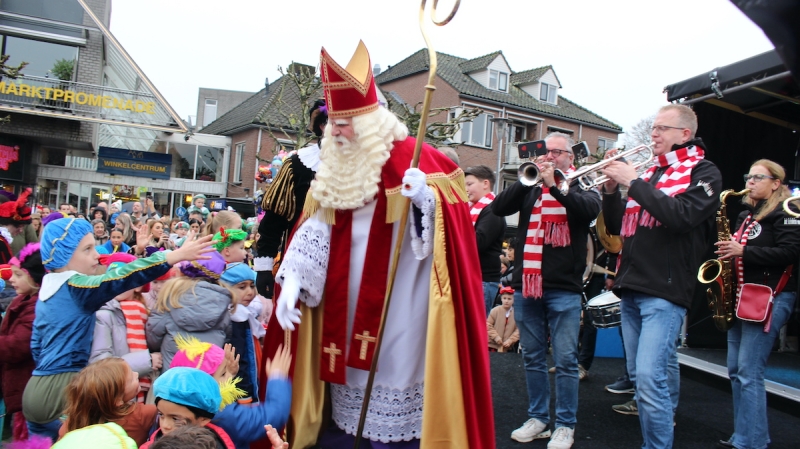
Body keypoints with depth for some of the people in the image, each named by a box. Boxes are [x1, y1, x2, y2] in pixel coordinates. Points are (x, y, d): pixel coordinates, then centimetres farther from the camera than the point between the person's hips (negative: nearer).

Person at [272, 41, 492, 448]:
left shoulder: (412, 157, -11)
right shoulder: (334, 167, 8)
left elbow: (453, 215, -16)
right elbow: (315, 229, 4)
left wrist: (427, 198, -37)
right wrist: (291, 279, -6)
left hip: (399, 306, -6)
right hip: (347, 305, 6)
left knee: (395, 366, 2)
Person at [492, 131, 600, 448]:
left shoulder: (580, 186, 5)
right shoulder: (529, 187, 11)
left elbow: (591, 209, -16)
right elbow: (499, 207, -3)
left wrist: (554, 185, -23)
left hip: (564, 287, -3)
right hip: (526, 283, 3)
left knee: (565, 360, 2)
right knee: (532, 358, 12)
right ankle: (538, 418, 25)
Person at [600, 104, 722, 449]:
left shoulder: (703, 172, 1)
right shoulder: (650, 173, 18)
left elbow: (681, 216, -19)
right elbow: (617, 227, 17)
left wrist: (634, 182, -14)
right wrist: (611, 190, 2)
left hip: (665, 290, -7)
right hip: (631, 289, 7)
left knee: (650, 376, -15)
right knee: (640, 375, 13)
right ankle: (662, 421, 27)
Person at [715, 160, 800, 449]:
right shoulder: (746, 215, 19)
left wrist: (742, 250, -20)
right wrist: (727, 250, 7)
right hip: (741, 297, 9)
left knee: (749, 373, -10)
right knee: (735, 370, 10)